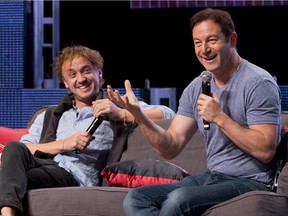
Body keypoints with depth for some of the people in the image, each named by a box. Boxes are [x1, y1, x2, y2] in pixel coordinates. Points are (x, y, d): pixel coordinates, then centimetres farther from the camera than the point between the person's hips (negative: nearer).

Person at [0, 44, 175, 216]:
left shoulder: (117, 106, 20)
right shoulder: (49, 116, 31)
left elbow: (167, 114, 4)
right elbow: (22, 149, 13)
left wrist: (120, 114, -10)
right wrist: (65, 144, -3)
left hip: (74, 175, -4)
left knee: (16, 177, -32)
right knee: (14, 149, -32)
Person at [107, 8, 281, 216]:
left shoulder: (258, 83, -11)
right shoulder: (197, 87, 10)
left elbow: (265, 150, -19)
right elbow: (171, 148, 6)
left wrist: (220, 118, -21)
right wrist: (137, 113, -7)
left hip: (251, 182, -8)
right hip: (212, 176, 8)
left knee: (178, 199, -32)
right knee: (135, 198, -8)